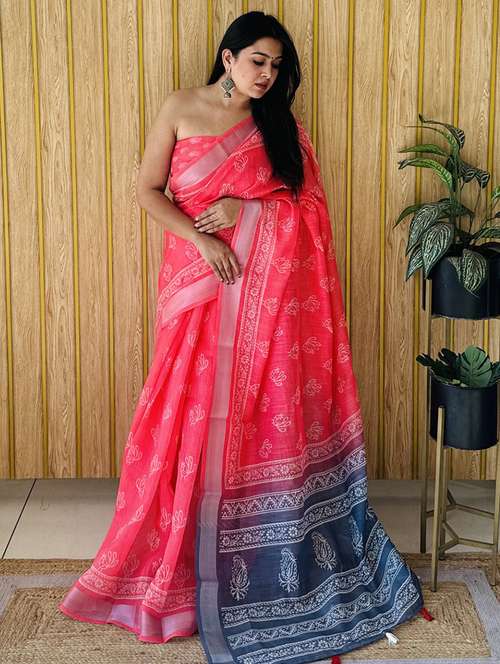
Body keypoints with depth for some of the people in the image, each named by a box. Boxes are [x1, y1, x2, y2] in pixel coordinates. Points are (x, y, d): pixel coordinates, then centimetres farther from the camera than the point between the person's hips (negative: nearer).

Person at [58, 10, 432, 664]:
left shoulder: (279, 123, 8)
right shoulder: (181, 108, 2)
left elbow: (306, 200, 5)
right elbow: (148, 189, -1)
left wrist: (246, 205, -12)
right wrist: (202, 239, -14)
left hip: (267, 286, 2)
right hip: (200, 278, -1)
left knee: (262, 402, 2)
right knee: (197, 406, 0)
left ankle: (265, 545, 14)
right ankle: (183, 550, 15)